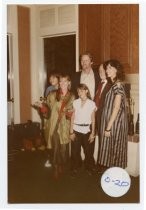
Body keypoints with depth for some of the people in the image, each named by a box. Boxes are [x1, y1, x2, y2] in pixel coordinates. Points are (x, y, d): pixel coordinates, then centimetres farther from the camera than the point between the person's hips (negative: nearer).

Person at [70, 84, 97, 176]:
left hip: (87, 130, -1)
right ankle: (75, 168, 23)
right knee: (75, 151, 5)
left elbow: (93, 120, 2)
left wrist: (93, 133, 0)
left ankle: (89, 168, 25)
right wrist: (71, 132, -2)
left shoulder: (92, 103, -1)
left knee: (88, 151, 5)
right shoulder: (75, 102, 2)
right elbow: (72, 117, 3)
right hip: (76, 129, 1)